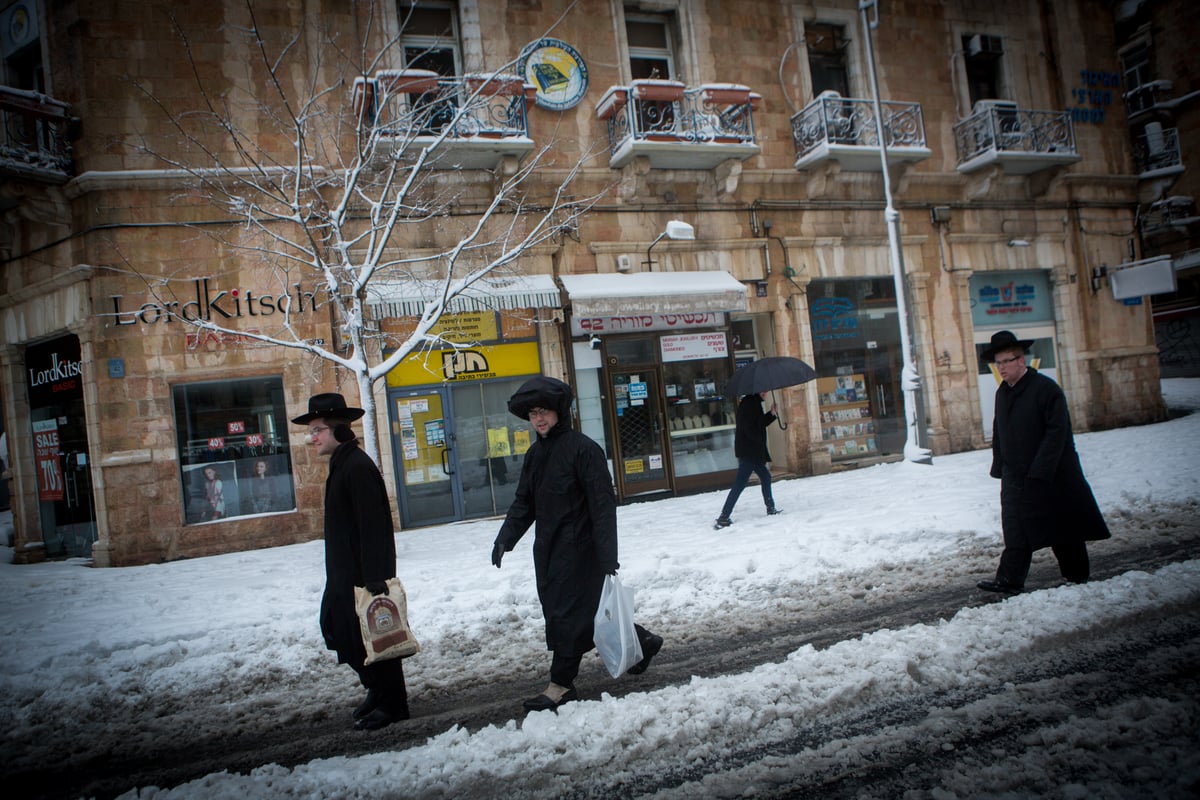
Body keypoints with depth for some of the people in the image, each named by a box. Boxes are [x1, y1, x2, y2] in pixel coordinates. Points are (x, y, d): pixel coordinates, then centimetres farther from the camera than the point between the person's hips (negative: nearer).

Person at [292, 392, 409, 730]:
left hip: (365, 575, -10)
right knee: (341, 632, 15)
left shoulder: (358, 467, -18)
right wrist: (337, 574, 21)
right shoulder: (341, 464, 14)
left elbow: (372, 526, -24)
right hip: (345, 574, 10)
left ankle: (392, 703, 17)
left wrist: (374, 577, -26)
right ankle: (378, 690, 31)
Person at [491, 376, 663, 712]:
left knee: (567, 613, -3)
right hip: (548, 548, 9)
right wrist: (505, 538, 4)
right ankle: (640, 641, 30)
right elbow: (524, 502, 16)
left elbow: (603, 504, -17)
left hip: (579, 547, -8)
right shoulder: (535, 453, 11)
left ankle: (561, 684, 13)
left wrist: (607, 555, -21)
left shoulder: (583, 448, -14)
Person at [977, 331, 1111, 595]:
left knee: (1065, 526, 9)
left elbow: (1057, 431, -16)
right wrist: (999, 466, 8)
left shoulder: (1046, 388, -12)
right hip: (1015, 476, 5)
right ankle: (1010, 580, -2)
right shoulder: (1002, 392, 9)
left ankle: (1077, 577, 24)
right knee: (1015, 529, -1)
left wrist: (1040, 471, -20)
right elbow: (998, 433, 16)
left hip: (1052, 474, -5)